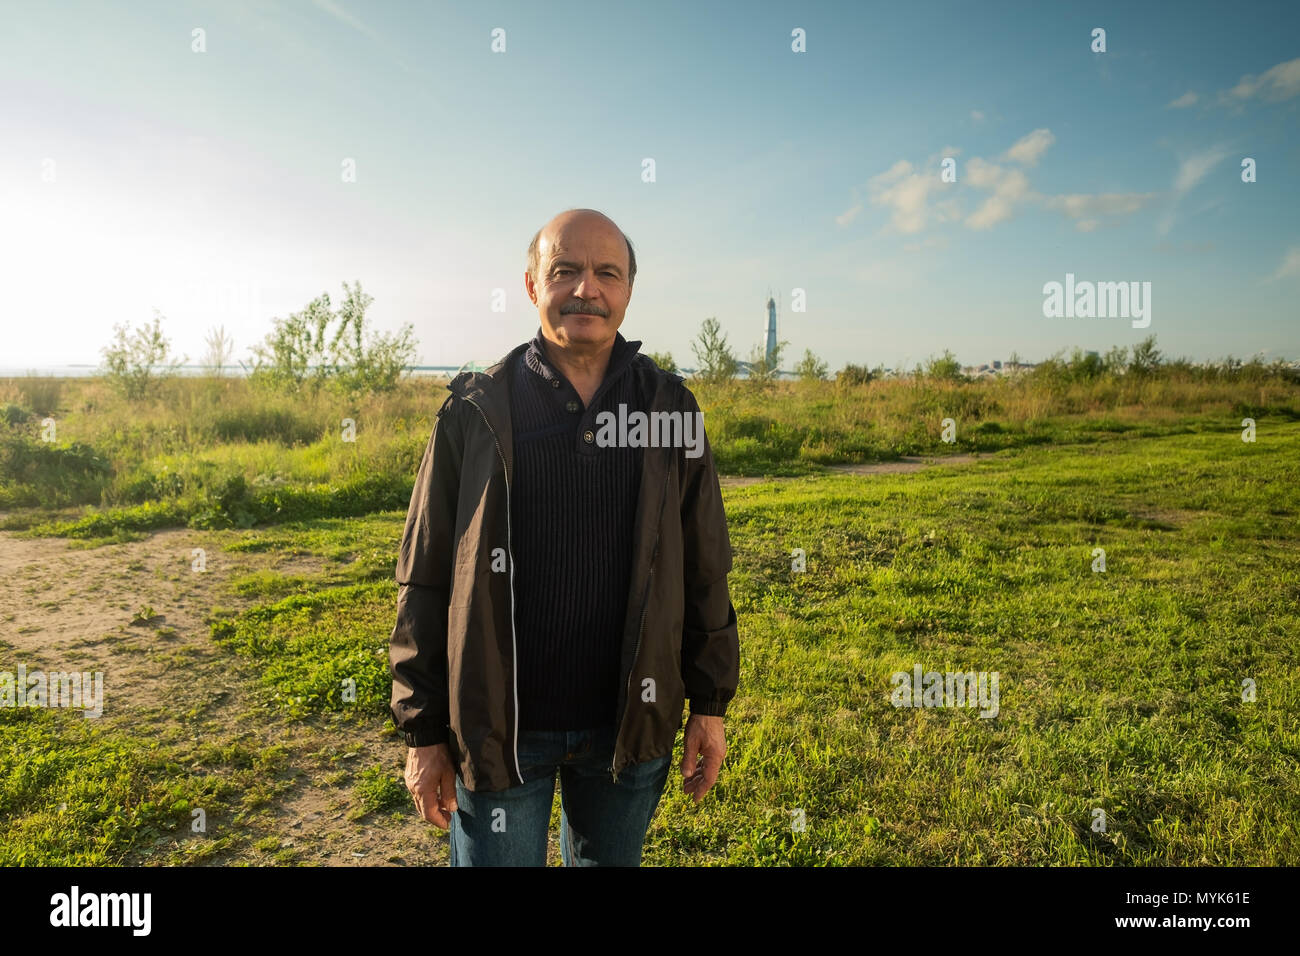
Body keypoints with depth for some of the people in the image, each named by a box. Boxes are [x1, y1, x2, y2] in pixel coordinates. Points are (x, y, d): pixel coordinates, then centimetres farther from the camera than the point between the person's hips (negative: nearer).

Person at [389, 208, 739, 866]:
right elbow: (425, 581, -3)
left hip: (630, 726, 2)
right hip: (498, 729, -1)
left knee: (608, 858, 20)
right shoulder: (475, 412, -4)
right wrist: (422, 731, -3)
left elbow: (705, 571, 4)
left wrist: (710, 704, 3)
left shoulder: (669, 411, 1)